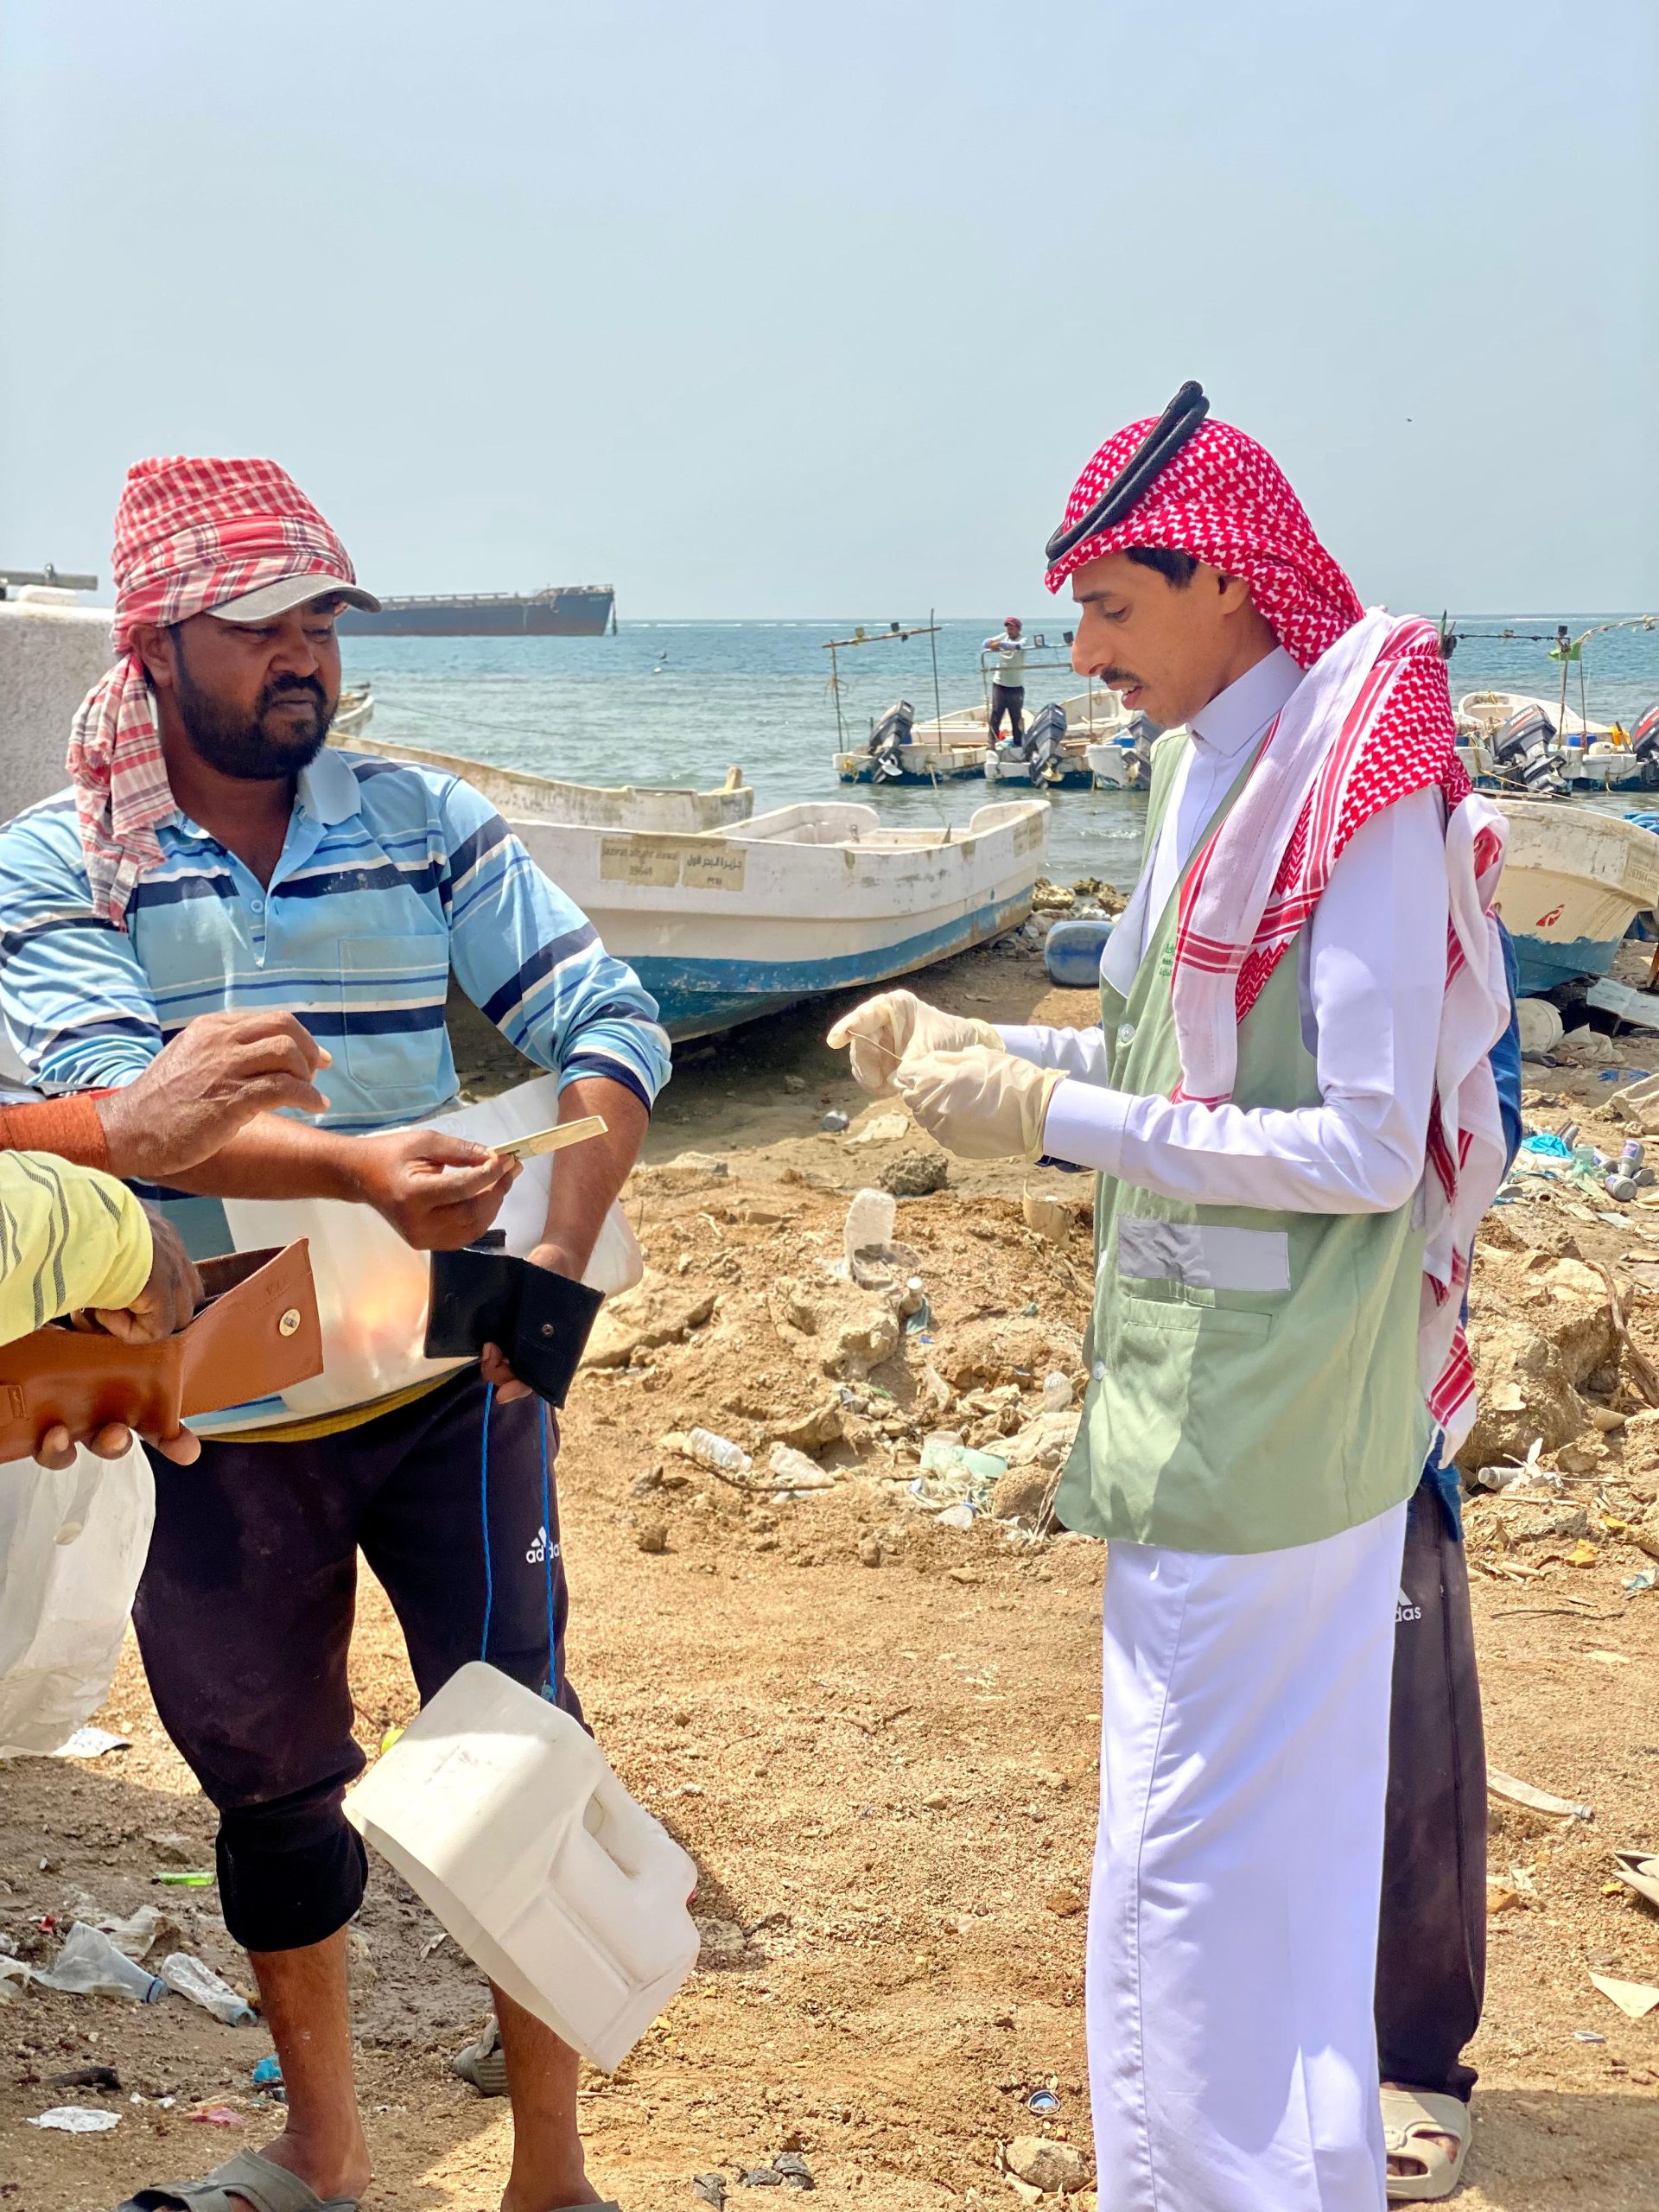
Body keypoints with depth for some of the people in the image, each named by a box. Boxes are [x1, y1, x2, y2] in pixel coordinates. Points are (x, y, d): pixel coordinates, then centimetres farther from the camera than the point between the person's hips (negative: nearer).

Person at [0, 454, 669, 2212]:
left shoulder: (422, 823, -1)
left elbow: (610, 1023, -3)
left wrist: (562, 1252, -20)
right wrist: (359, 1169, -36)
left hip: (445, 1376, 0)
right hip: (216, 1417, 1)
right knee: (267, 1786, 16)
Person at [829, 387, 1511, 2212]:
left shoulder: (1367, 794, -17)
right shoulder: (1218, 768, 11)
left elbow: (1365, 1148, -20)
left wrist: (1056, 1121, -20)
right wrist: (977, 1051, 6)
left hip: (1262, 1412, -9)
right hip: (1202, 1378, 9)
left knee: (1196, 1863, -2)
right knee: (1276, 1848, 20)